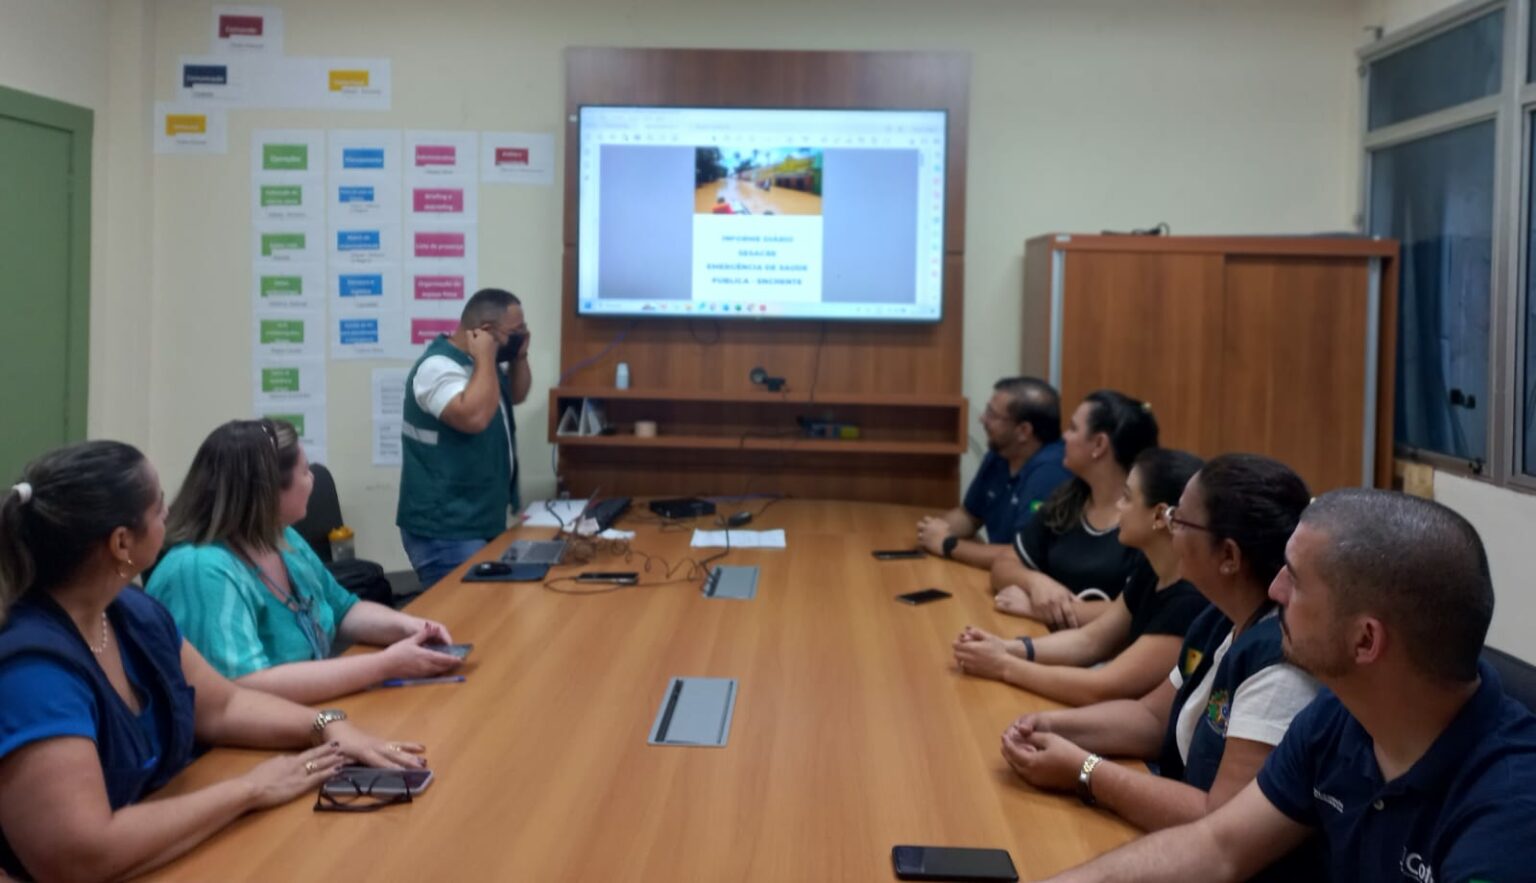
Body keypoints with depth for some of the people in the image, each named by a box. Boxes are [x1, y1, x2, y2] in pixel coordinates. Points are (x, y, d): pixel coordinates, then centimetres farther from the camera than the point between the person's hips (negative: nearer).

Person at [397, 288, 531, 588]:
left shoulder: (480, 365, 10)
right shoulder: (439, 367, -20)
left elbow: (516, 395, 25)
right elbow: (474, 417, -35)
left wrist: (520, 355, 8)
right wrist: (485, 359, -24)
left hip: (483, 523, 10)